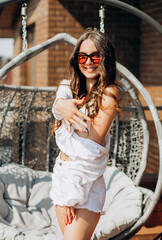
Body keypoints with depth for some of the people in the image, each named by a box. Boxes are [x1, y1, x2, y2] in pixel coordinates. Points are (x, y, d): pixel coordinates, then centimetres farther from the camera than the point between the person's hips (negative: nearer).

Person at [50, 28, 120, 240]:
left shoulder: (109, 92, -7)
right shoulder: (69, 87, 11)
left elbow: (96, 137, -15)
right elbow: (57, 104, -15)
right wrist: (63, 107, -34)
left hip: (88, 179, -6)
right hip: (62, 173, 6)